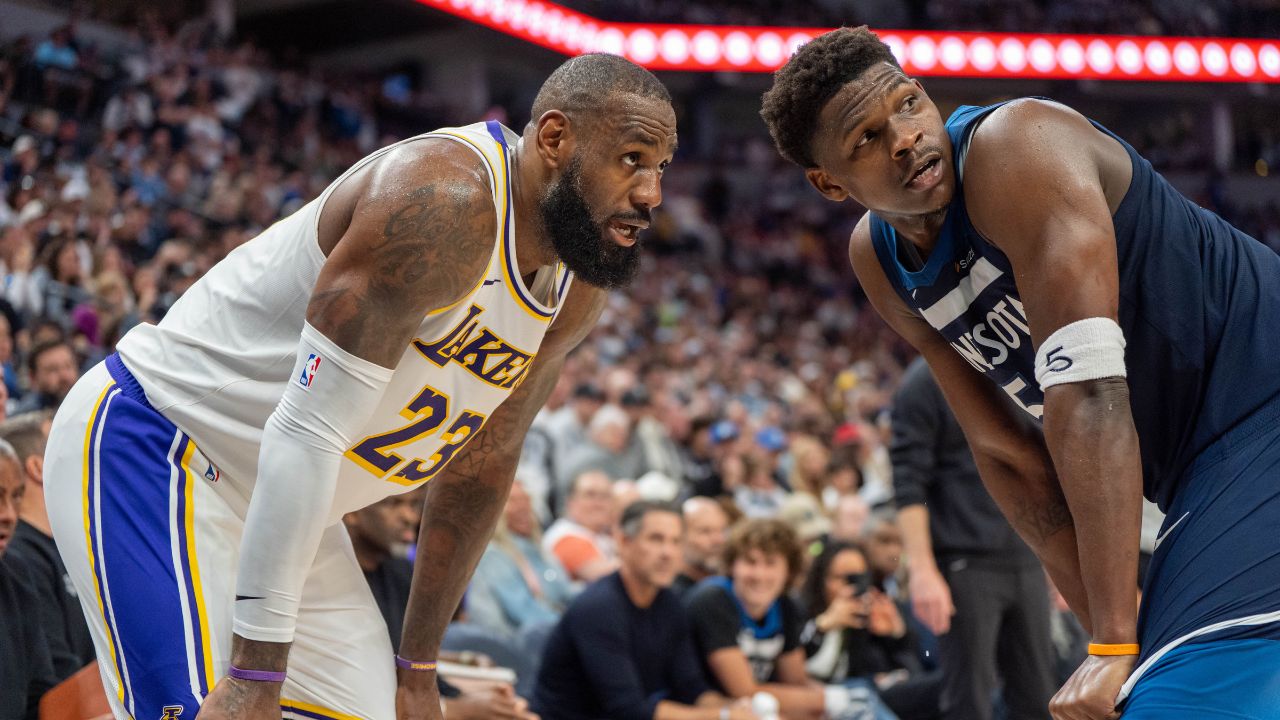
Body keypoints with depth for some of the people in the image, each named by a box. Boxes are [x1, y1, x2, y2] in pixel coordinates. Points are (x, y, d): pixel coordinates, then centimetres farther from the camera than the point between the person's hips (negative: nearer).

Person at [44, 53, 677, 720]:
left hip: (281, 504, 9)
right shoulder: (445, 198, -29)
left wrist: (418, 665, 13)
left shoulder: (576, 292, 0)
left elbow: (480, 467, 12)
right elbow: (307, 431, -31)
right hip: (150, 451, -9)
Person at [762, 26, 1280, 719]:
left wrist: (1115, 643, -27)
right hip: (1202, 479, 9)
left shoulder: (1013, 145, -19)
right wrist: (1115, 636, 0)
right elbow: (1009, 456, 8)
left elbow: (1087, 390, -26)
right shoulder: (876, 262, 6)